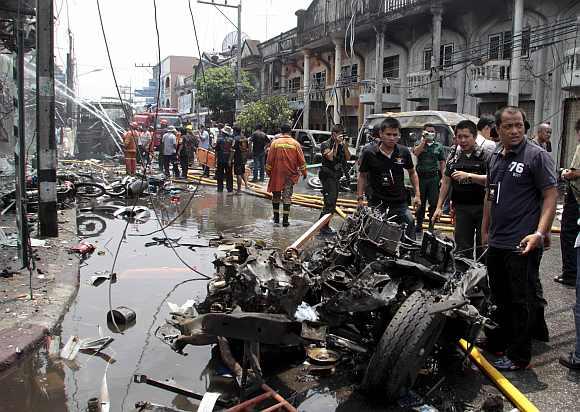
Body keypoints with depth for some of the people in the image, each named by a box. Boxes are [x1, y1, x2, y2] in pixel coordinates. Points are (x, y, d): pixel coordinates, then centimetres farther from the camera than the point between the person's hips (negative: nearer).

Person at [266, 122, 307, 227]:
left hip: (276, 174, 0)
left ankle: (276, 218, 22)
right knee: (287, 196, 2)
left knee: (276, 195, 14)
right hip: (290, 175, 0)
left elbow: (269, 160, -2)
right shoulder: (295, 144, -3)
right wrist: (304, 172, 11)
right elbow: (301, 160, 0)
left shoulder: (275, 143, -4)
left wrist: (268, 171, 9)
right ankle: (285, 220, -2)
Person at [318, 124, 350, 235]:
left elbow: (348, 158, 7)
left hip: (336, 176, 8)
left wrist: (345, 146, -5)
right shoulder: (325, 144, -6)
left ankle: (324, 226, 19)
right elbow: (330, 157, -21)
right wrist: (336, 144, -15)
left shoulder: (341, 145, 14)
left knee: (332, 202, 11)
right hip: (328, 175, -8)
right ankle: (323, 227, -12)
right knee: (330, 202, -15)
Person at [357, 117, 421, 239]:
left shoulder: (404, 152, 2)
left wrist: (417, 194, 9)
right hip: (376, 203, -2)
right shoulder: (369, 153, -4)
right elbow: (362, 175, 5)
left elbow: (412, 172, 15)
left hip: (400, 203, 2)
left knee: (410, 224, -3)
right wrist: (360, 198, 0)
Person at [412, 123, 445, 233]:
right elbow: (416, 152, -17)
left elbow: (442, 163, 9)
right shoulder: (419, 144, 6)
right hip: (421, 177, -1)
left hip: (434, 177, 1)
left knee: (434, 203, 1)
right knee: (420, 203, 7)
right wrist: (424, 140, -15)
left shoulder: (439, 146, 10)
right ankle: (419, 226, 16)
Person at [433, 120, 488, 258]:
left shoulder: (485, 155, -4)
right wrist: (439, 207, 11)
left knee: (483, 247, 3)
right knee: (462, 248, 5)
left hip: (482, 206, -4)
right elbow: (446, 182, 15)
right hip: (461, 208, 4)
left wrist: (468, 176, -26)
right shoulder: (454, 157, 12)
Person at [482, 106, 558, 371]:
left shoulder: (537, 155, -8)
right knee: (498, 297, 19)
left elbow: (551, 195, -13)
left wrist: (540, 233, -23)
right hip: (496, 243, 7)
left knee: (521, 301, 2)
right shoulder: (495, 158, 13)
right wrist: (485, 230, 21)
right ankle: (496, 343, 34)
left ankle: (518, 356, 14)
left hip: (523, 245, -7)